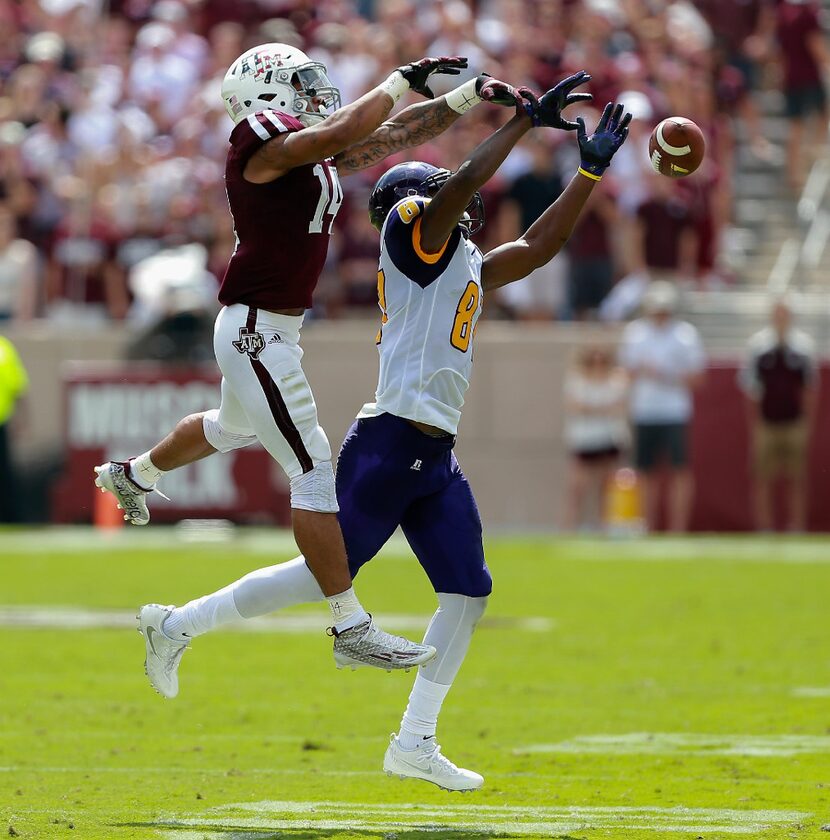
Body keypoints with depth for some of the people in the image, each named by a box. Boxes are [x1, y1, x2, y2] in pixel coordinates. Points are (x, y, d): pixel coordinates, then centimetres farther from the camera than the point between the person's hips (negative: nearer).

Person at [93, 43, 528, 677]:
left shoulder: (318, 152, 10)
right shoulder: (266, 140, -16)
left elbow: (396, 135, 14)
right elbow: (344, 130, -31)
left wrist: (467, 97, 6)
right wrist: (405, 80, -21)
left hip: (272, 330, 10)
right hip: (255, 332, -10)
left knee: (234, 428, 36)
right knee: (314, 470, -11)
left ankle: (132, 476, 62)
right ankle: (351, 629, -11)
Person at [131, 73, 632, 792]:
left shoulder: (469, 266, 23)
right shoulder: (413, 233, -2)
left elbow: (539, 246, 28)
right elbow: (463, 183, -18)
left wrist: (590, 170, 24)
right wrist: (526, 118, -15)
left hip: (437, 459, 9)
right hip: (390, 443, -9)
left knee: (468, 592, 3)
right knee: (326, 574, -9)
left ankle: (414, 744, 7)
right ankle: (181, 625, 4)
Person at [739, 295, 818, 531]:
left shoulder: (803, 344, 3)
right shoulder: (757, 345, 1)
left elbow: (810, 388, 9)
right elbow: (751, 390, 5)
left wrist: (808, 423, 5)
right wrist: (754, 427, 2)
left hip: (795, 424, 0)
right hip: (766, 423, 0)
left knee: (797, 480, 2)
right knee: (763, 480, 0)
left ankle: (797, 529, 8)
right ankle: (764, 529, 5)